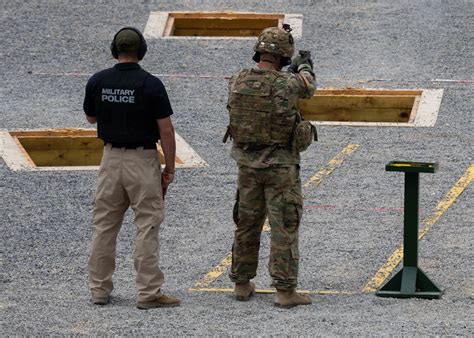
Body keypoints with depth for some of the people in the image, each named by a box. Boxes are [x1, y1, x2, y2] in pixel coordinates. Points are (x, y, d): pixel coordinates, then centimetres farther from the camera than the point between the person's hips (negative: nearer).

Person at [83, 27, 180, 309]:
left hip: (111, 158, 4)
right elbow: (166, 130, -12)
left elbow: (91, 118, 15)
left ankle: (100, 289, 17)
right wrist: (169, 169, -3)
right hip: (143, 160, -4)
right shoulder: (151, 84, -14)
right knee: (148, 226, 0)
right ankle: (149, 293, -3)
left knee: (105, 225, 13)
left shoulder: (98, 81, -2)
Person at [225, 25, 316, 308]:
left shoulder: (238, 82, -6)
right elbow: (309, 87, 7)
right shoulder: (288, 83, -16)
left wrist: (286, 70, 32)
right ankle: (285, 291, 0)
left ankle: (242, 284, 26)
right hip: (281, 168, -4)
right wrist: (305, 67, 31)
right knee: (284, 229, 0)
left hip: (248, 165, 5)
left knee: (247, 224, 17)